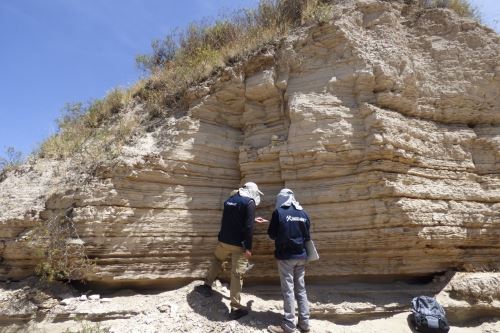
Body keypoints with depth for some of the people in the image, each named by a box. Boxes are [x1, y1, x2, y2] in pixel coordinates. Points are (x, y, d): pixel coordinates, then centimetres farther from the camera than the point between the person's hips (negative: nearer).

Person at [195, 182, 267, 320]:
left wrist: (254, 220, 30)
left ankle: (207, 286, 36)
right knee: (237, 274, 2)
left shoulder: (230, 199, 11)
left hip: (223, 241, 6)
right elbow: (248, 227, -20)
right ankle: (236, 308, 9)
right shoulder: (250, 202, -12)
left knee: (216, 260, 32)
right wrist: (249, 248, -16)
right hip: (238, 245, -6)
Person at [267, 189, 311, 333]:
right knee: (301, 289, 13)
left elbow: (272, 234, -2)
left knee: (288, 290, 0)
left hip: (286, 256, -5)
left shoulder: (279, 212, -9)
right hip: (301, 256, 5)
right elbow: (307, 235, 10)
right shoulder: (303, 213, 5)